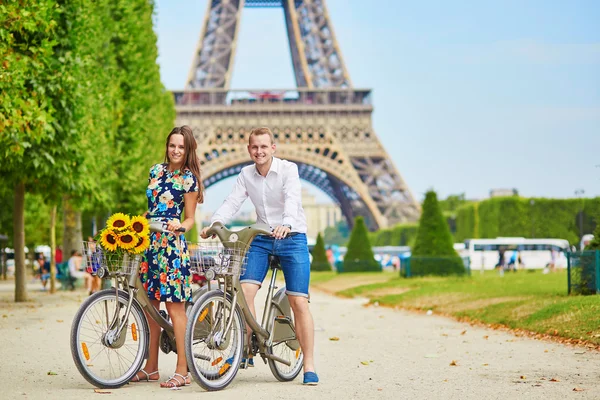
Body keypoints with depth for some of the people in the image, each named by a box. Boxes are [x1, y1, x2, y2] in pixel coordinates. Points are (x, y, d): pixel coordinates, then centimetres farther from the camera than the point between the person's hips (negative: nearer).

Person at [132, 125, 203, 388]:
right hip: (150, 242, 7)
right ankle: (151, 367, 19)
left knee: (174, 305, -9)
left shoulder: (188, 179, -4)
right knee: (150, 303, 10)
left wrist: (179, 226, -22)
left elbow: (190, 219, -3)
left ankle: (182, 370, -7)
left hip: (171, 245, -7)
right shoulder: (157, 170, 13)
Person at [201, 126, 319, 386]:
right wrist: (214, 223, -24)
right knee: (244, 290, -14)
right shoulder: (246, 174, 4)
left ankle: (309, 365, -1)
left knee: (299, 302, -7)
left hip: (292, 238, -4)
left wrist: (286, 224, -46)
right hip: (261, 239, 4)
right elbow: (232, 202, -6)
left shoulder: (288, 169, -10)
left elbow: (292, 199, -27)